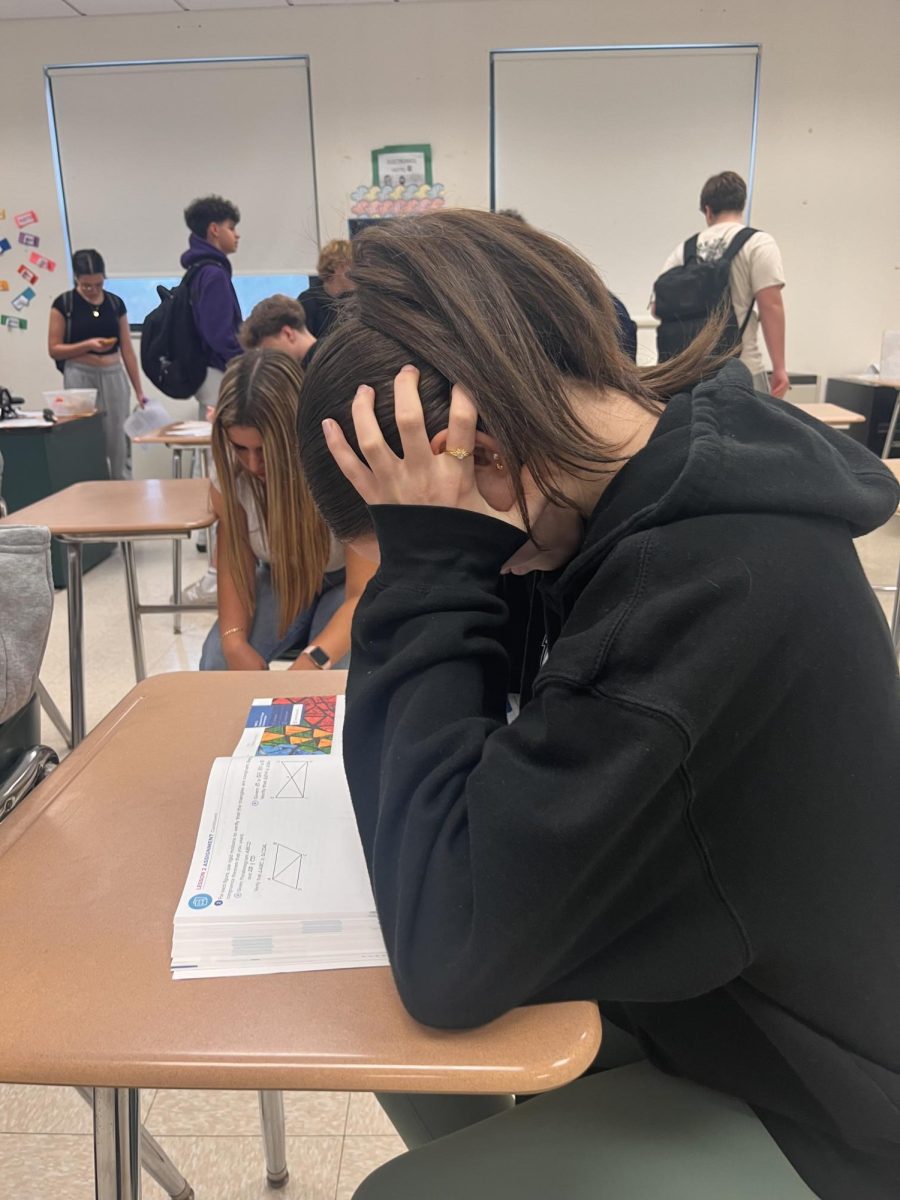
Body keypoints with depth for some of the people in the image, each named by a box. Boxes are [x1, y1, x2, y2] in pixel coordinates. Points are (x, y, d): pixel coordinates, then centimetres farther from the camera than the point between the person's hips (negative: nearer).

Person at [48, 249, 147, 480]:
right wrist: (87, 345, -16)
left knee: (119, 443, 0)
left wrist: (139, 390, 6)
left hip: (114, 376, 3)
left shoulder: (116, 303, 8)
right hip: (80, 377, -2)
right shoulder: (64, 303, 0)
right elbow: (54, 349, -1)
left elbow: (127, 350, 9)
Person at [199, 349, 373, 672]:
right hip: (282, 578, 3)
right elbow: (235, 565, -11)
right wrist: (234, 639, -31)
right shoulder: (229, 474, -20)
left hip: (344, 581, -2)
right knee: (217, 663, -23)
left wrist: (310, 662, -49)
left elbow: (362, 594, -33)